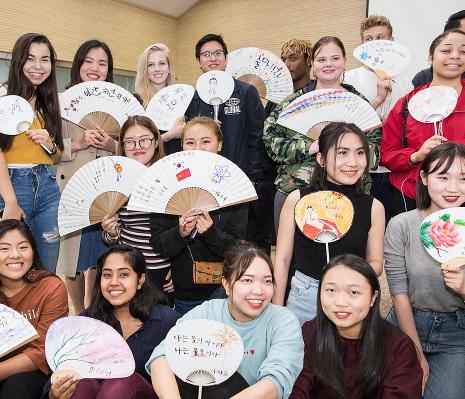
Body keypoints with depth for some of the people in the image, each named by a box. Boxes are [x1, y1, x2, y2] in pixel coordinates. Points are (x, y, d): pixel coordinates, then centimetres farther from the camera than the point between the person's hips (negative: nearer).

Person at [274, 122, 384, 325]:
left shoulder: (373, 207, -3)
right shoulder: (297, 199, -7)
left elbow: (375, 262, 6)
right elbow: (282, 259, -2)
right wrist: (277, 310, -3)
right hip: (303, 299, -1)